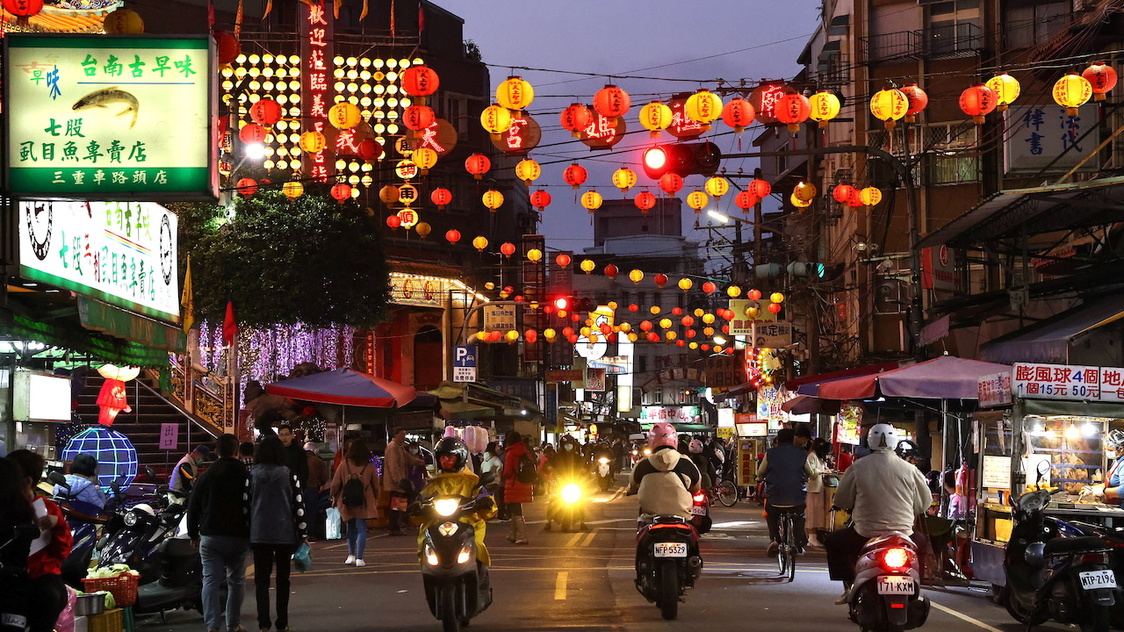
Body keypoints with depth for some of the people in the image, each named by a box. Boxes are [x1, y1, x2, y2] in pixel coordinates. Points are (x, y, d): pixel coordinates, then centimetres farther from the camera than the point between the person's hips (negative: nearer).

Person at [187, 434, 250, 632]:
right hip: (239, 536, -1)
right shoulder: (247, 475, -5)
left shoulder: (205, 476, 3)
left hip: (210, 536, 1)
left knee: (211, 580, -1)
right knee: (236, 581, 10)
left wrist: (193, 534, 17)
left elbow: (193, 508, 7)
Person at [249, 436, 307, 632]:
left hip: (259, 534, 1)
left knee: (261, 579, 4)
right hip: (285, 533, -1)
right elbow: (298, 505, -4)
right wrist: (301, 533, 3)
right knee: (282, 579, 8)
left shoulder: (252, 475, 0)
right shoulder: (289, 475, -3)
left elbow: (246, 504, 1)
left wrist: (247, 531, 8)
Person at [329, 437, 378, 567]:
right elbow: (376, 486, 5)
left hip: (347, 502, 1)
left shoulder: (344, 465, -6)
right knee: (361, 528, 0)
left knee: (351, 528, 17)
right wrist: (376, 500, 19)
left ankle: (351, 555, 19)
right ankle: (359, 558, -7)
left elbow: (335, 483, -3)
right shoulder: (370, 467, -3)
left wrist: (334, 497, 12)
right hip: (364, 503, -1)